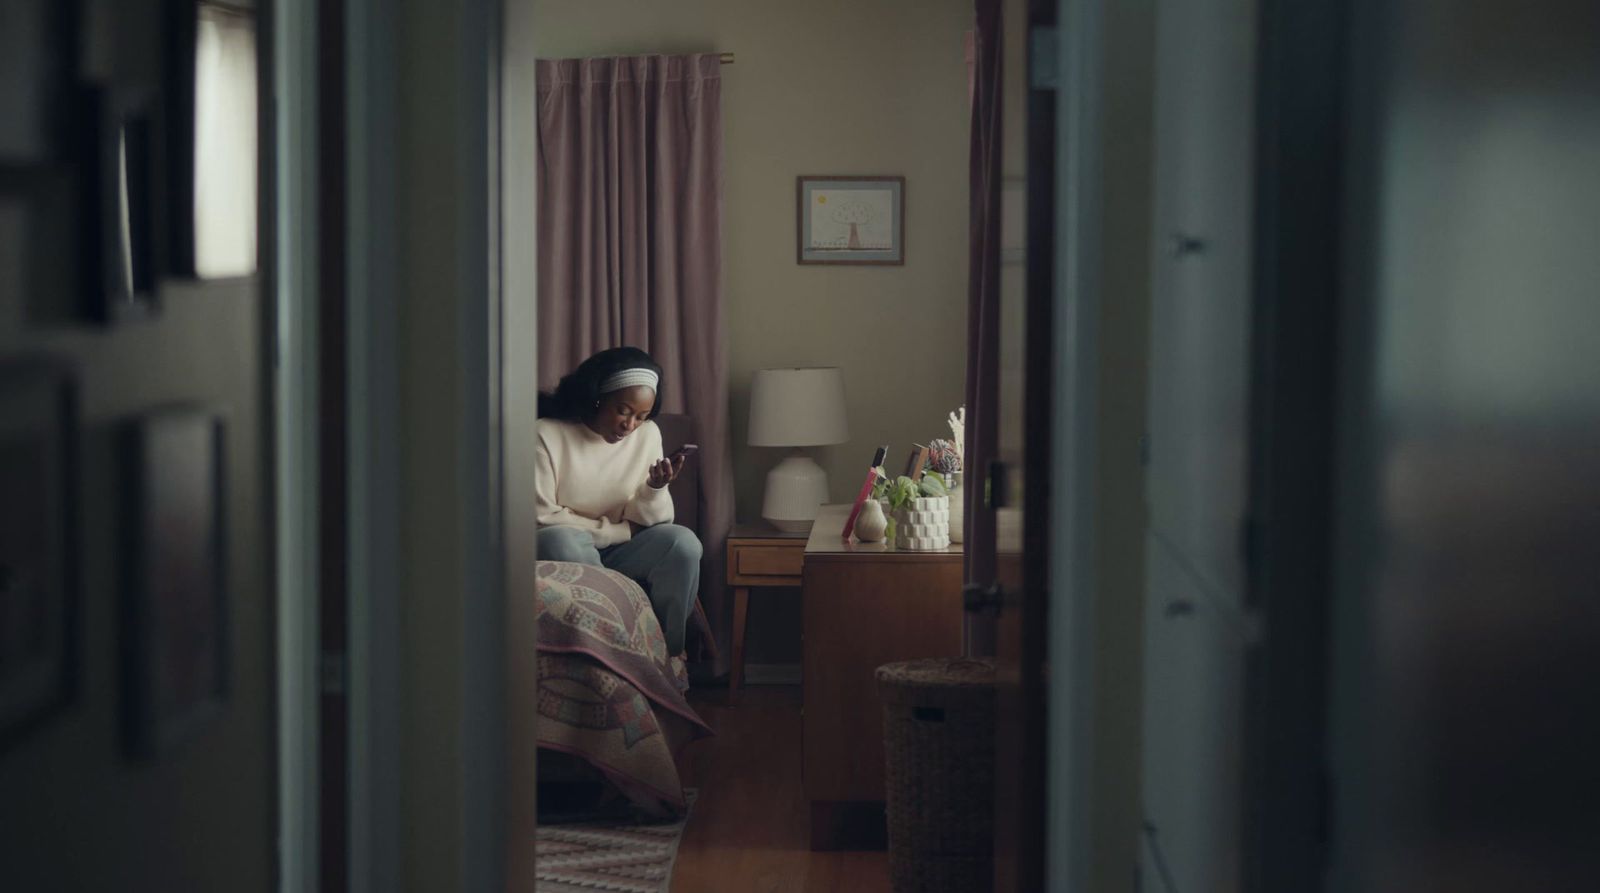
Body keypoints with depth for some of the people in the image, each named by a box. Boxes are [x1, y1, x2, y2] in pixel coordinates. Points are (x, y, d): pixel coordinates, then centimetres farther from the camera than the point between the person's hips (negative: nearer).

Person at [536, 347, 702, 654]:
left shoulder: (647, 435, 0)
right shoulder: (548, 434, -13)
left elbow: (650, 521, 0)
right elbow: (542, 517, -16)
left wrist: (656, 488, -23)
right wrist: (617, 531, -12)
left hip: (619, 552, 4)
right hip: (567, 552, -3)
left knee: (684, 543, -24)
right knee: (560, 541, -38)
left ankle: (667, 654, -15)